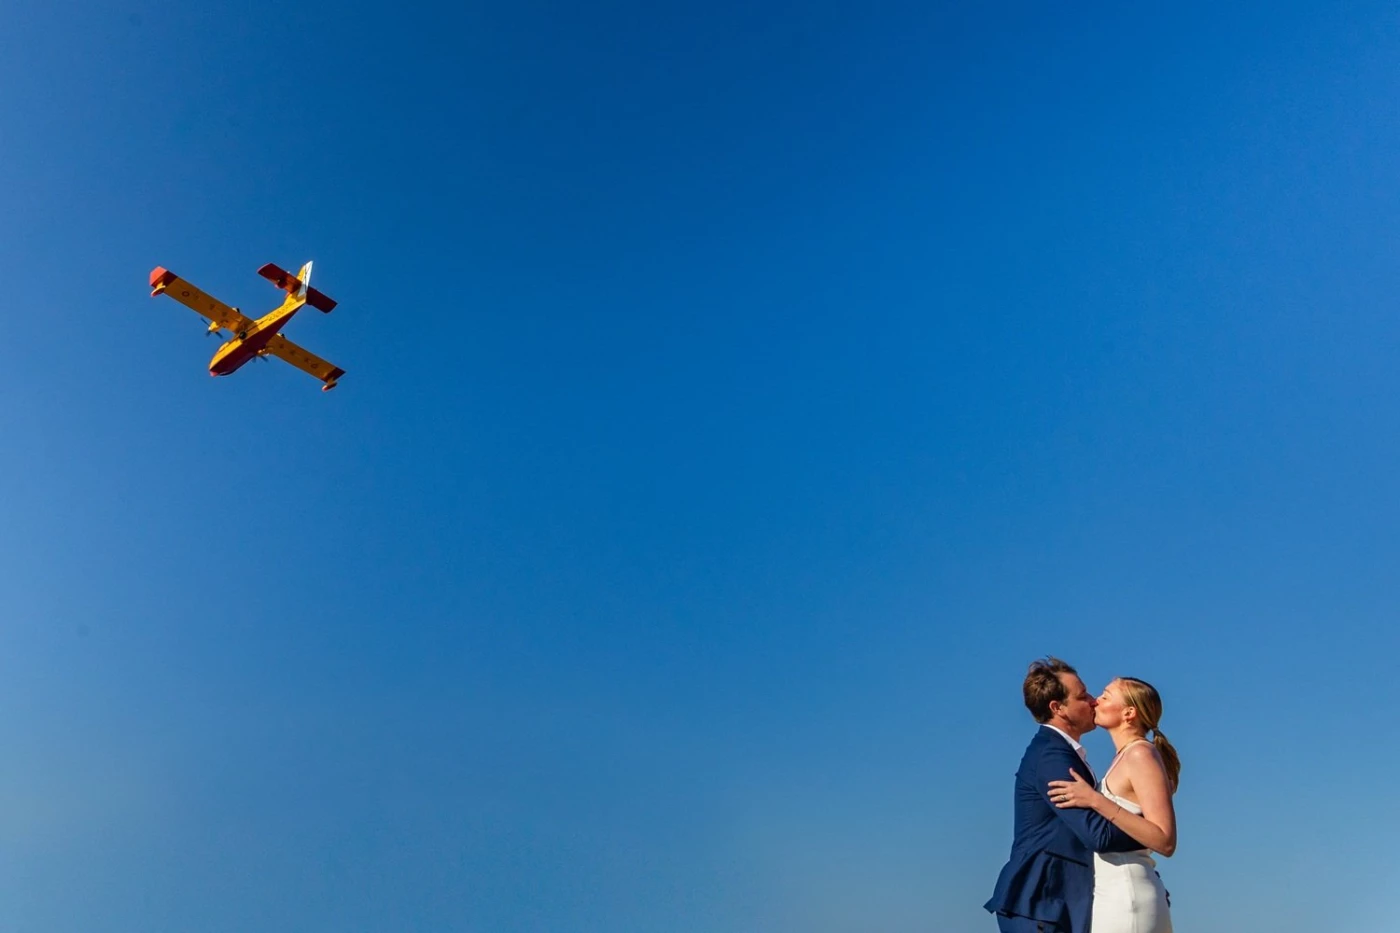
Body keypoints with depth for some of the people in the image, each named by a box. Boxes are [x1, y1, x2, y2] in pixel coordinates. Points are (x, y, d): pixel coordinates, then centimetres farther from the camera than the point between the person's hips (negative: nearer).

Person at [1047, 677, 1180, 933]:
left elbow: (1165, 841, -20)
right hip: (1118, 894, 9)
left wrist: (1096, 801, -24)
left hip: (1124, 896, -9)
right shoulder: (1126, 757, 14)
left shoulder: (1141, 754, -13)